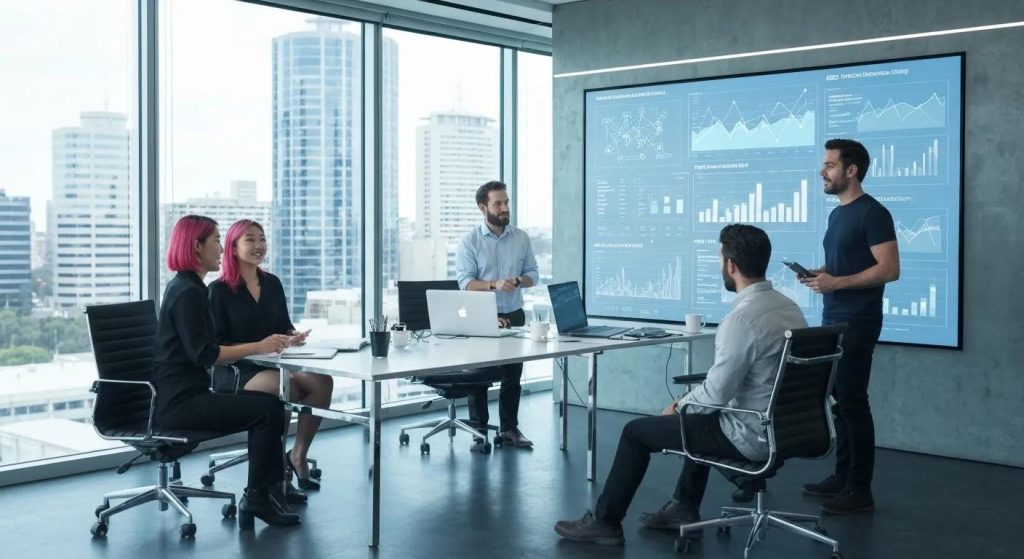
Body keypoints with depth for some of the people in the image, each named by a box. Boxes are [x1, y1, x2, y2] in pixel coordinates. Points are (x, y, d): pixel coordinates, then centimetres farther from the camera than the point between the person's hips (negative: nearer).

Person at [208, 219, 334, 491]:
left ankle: (298, 454, -13)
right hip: (238, 370, -5)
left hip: (277, 363, 5)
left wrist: (293, 336, -4)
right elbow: (218, 345, -6)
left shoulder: (272, 283, 15)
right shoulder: (219, 290, -1)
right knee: (287, 387, -35)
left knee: (323, 381, -25)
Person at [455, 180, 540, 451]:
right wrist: (494, 284, -28)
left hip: (514, 316, 3)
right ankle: (478, 432, 9)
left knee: (513, 375, 7)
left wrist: (518, 281, -16)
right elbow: (465, 281, -13)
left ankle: (509, 429, 18)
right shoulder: (469, 242, -6)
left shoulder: (521, 238, 5)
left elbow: (533, 274, 6)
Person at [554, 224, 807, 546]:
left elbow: (717, 392, -22)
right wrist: (689, 400, 16)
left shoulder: (742, 318, -25)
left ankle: (604, 522, 18)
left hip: (749, 435, -9)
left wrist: (678, 407, -2)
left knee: (636, 431, 5)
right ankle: (684, 508, 38)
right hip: (781, 426, 9)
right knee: (700, 414, 34)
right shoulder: (788, 306, 4)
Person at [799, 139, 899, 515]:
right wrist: (818, 274, 5)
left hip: (857, 323, -9)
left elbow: (889, 269, -18)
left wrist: (836, 282, -21)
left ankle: (860, 491, 0)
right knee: (840, 400, 11)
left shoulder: (872, 213, -12)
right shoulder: (837, 214, 15)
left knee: (853, 402, -6)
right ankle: (842, 477, 19)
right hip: (833, 320, 9)